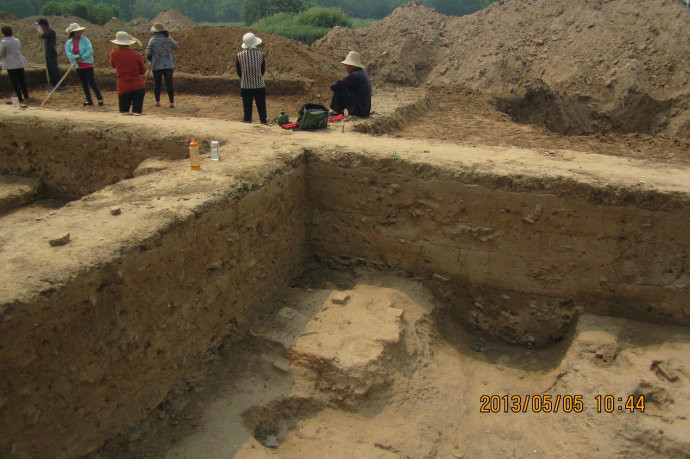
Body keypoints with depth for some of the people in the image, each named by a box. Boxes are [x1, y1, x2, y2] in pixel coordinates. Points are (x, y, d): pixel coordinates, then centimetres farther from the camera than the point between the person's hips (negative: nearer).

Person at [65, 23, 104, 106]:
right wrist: (75, 57, -23)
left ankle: (99, 98, -1)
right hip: (78, 65, 4)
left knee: (91, 81, -11)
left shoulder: (85, 40, -6)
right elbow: (68, 53, -5)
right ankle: (89, 100, 17)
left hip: (87, 64, -4)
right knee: (84, 83, 9)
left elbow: (90, 50, -13)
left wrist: (82, 57, -20)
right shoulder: (69, 42, 4)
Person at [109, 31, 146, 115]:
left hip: (123, 87, 0)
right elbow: (143, 71, 8)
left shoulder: (114, 53, -3)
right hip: (138, 87, 0)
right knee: (137, 112, 4)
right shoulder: (136, 55, -4)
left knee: (123, 112, 8)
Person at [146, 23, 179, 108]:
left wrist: (150, 59, 16)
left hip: (157, 65, 0)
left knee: (157, 83, 10)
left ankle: (157, 102, 14)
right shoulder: (168, 38, -2)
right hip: (168, 65, 1)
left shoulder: (152, 39, -4)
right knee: (169, 84, 0)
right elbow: (176, 46, 10)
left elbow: (148, 53, -5)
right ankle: (172, 102, -4)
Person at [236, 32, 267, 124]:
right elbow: (263, 70, 2)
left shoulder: (239, 55, -8)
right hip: (259, 85, 0)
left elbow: (239, 72, 2)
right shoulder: (260, 54, -9)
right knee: (261, 108, 10)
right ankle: (264, 122, 15)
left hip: (245, 86, 1)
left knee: (247, 109, 8)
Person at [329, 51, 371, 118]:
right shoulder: (363, 72, 10)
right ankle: (340, 111, 22)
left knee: (339, 89, -8)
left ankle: (336, 112, 3)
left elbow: (335, 86, -17)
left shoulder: (354, 75, -17)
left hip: (358, 112, -9)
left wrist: (332, 86, 5)